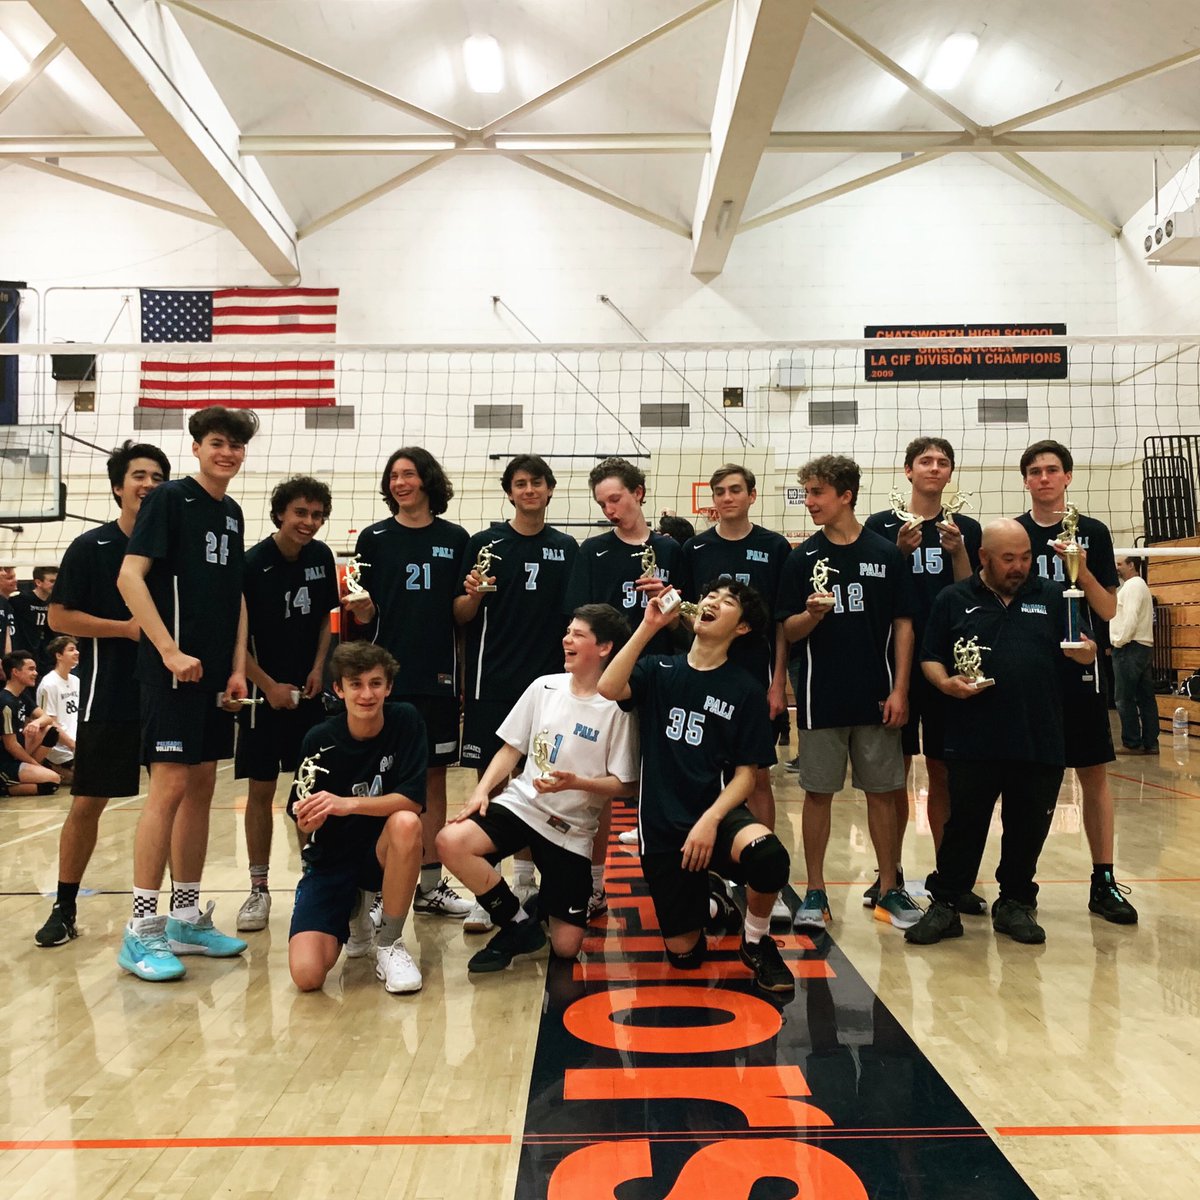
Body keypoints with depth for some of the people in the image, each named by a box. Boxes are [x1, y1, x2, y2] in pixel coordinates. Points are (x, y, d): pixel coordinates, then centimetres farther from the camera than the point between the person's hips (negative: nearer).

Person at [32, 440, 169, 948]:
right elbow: (60, 616, -5)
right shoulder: (90, 547, -2)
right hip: (107, 696, -2)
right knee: (87, 803, 5)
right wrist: (127, 629, -14)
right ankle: (64, 908, 21)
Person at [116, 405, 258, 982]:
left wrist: (238, 667, 9)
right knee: (170, 786, -9)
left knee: (202, 787, 10)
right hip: (173, 668, -7)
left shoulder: (232, 513, 15)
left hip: (215, 673, 7)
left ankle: (186, 918, 20)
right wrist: (170, 652, -18)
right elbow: (130, 577, -13)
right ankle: (141, 929, 2)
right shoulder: (169, 498, -5)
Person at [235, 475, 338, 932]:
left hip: (309, 690, 4)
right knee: (260, 791, 3)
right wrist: (269, 686, -13)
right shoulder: (253, 563, -13)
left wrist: (318, 669, 0)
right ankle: (259, 889, 14)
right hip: (264, 691, -4)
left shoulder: (321, 557, 1)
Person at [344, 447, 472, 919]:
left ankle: (430, 885, 20)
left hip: (438, 676, 2)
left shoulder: (455, 538, 6)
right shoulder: (374, 538, 3)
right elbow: (365, 615, 2)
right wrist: (359, 608, -18)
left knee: (433, 778, 9)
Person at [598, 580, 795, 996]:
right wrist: (648, 627, -19)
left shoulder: (745, 690, 0)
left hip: (716, 811, -1)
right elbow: (609, 689, -17)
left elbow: (745, 773, -3)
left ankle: (756, 942, -3)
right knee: (684, 954, 1)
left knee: (768, 855, -35)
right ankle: (709, 899, 36)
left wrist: (710, 820, -19)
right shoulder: (659, 669, 4)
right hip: (661, 824, 1)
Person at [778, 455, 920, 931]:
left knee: (882, 792, 9)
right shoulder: (802, 558, 2)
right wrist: (812, 614, -20)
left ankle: (889, 889, 23)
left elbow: (903, 624, 2)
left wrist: (900, 689, -4)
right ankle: (815, 893, 18)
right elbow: (788, 630, 2)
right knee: (818, 793, 6)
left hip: (875, 695, 0)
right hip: (820, 696, 0)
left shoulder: (886, 554, 1)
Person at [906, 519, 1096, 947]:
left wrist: (1088, 653, -12)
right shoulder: (954, 600, 7)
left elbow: (1082, 649, 11)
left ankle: (1015, 904, 29)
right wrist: (946, 683, -14)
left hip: (1040, 741, 2)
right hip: (973, 743, -2)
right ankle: (945, 906, 15)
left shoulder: (1052, 597, 11)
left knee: (1028, 829, 12)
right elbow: (930, 658, 6)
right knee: (963, 827, 4)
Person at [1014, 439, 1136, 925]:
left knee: (1095, 776, 5)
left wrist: (1082, 571, -13)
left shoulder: (1093, 532, 5)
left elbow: (1109, 610, 2)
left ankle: (1103, 881, 15)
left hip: (1079, 670, 1)